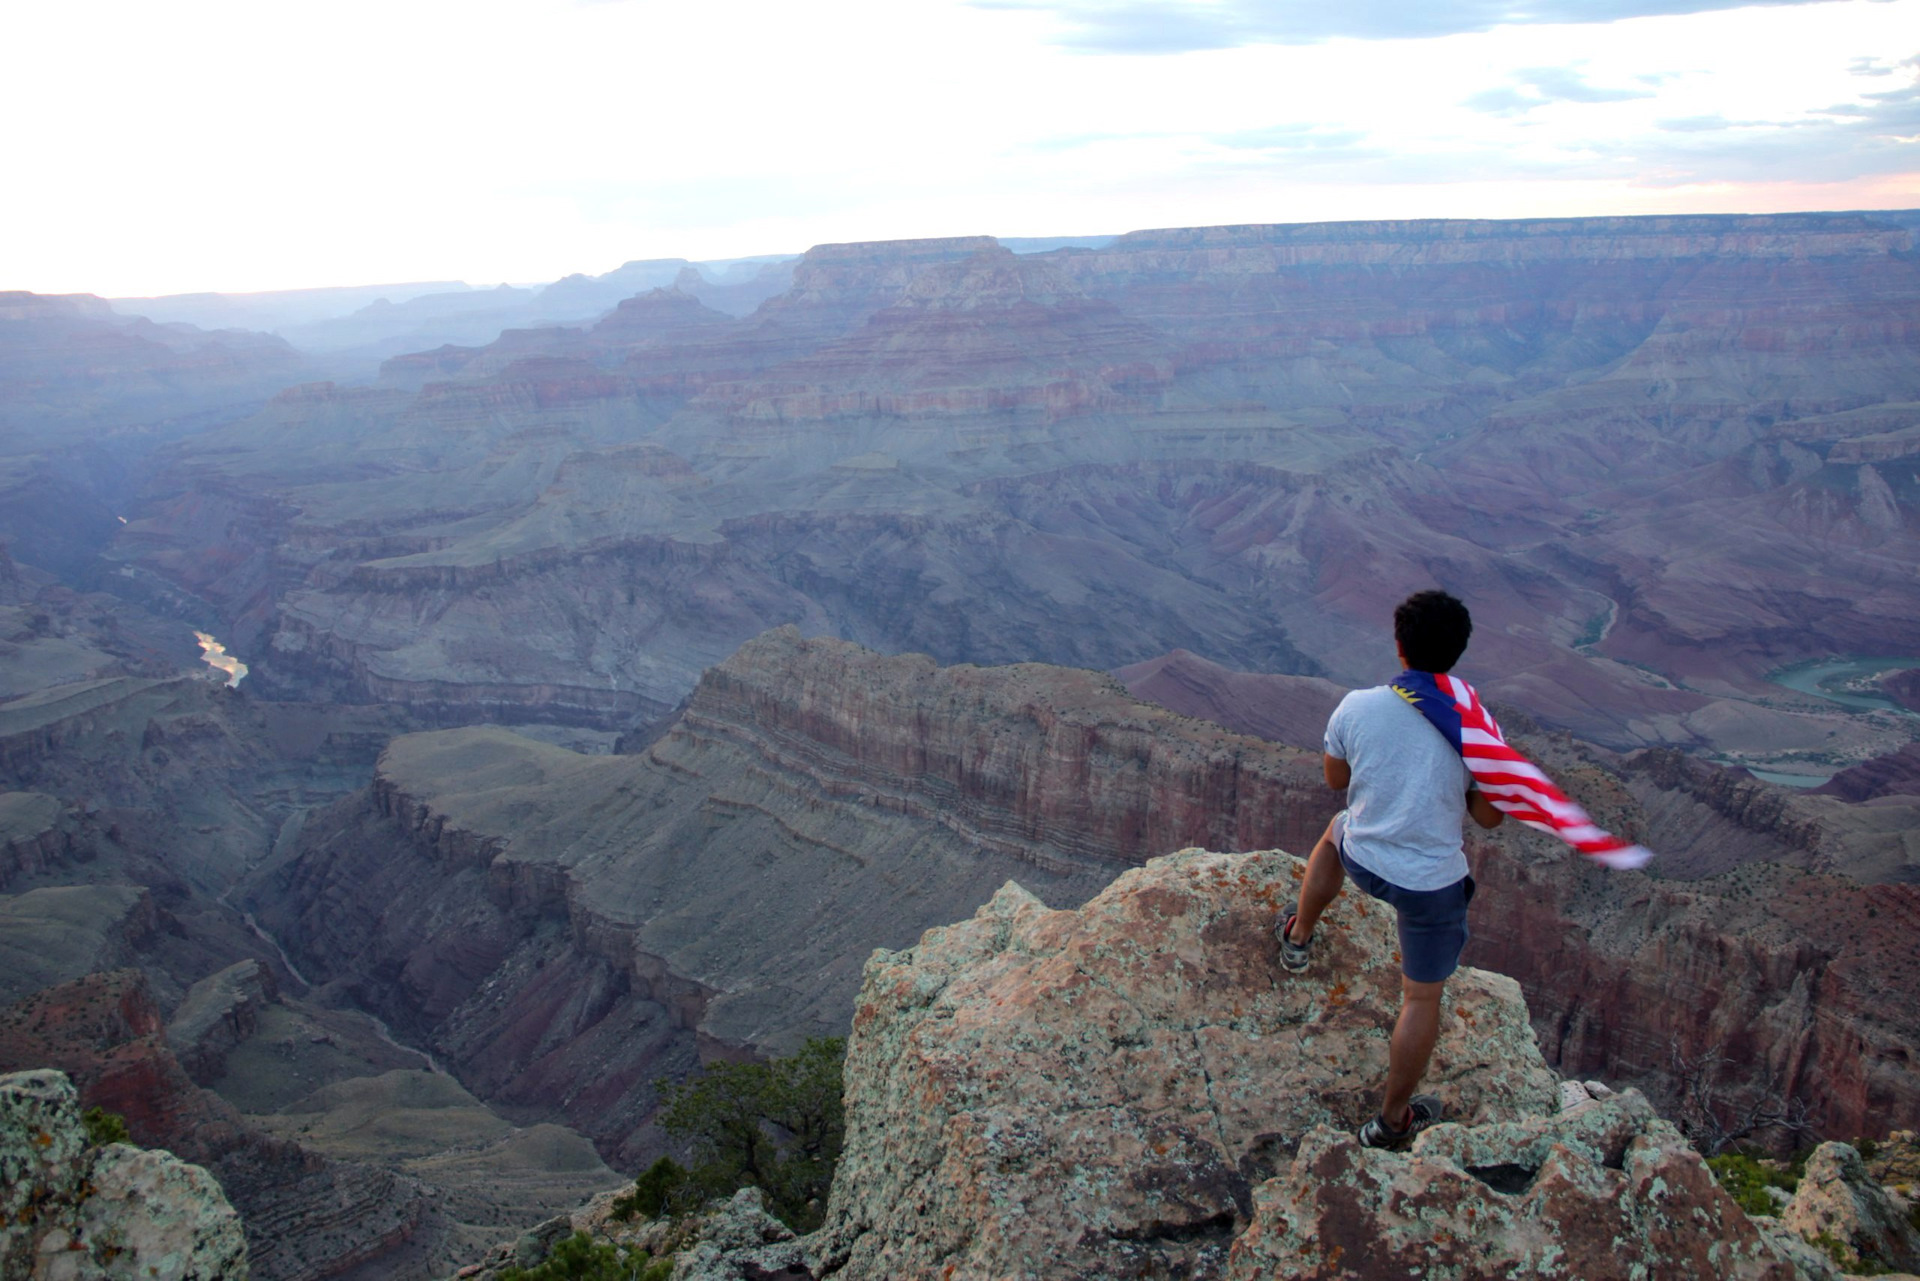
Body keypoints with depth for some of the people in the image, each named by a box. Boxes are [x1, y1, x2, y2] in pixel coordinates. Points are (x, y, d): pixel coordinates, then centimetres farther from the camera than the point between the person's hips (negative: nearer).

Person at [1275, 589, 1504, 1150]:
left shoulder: (1357, 707, -15)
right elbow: (1489, 816, -8)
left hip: (1363, 861, 3)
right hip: (1432, 884, -2)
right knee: (1423, 998, 17)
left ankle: (1298, 937, 56)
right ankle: (1393, 1120, 31)